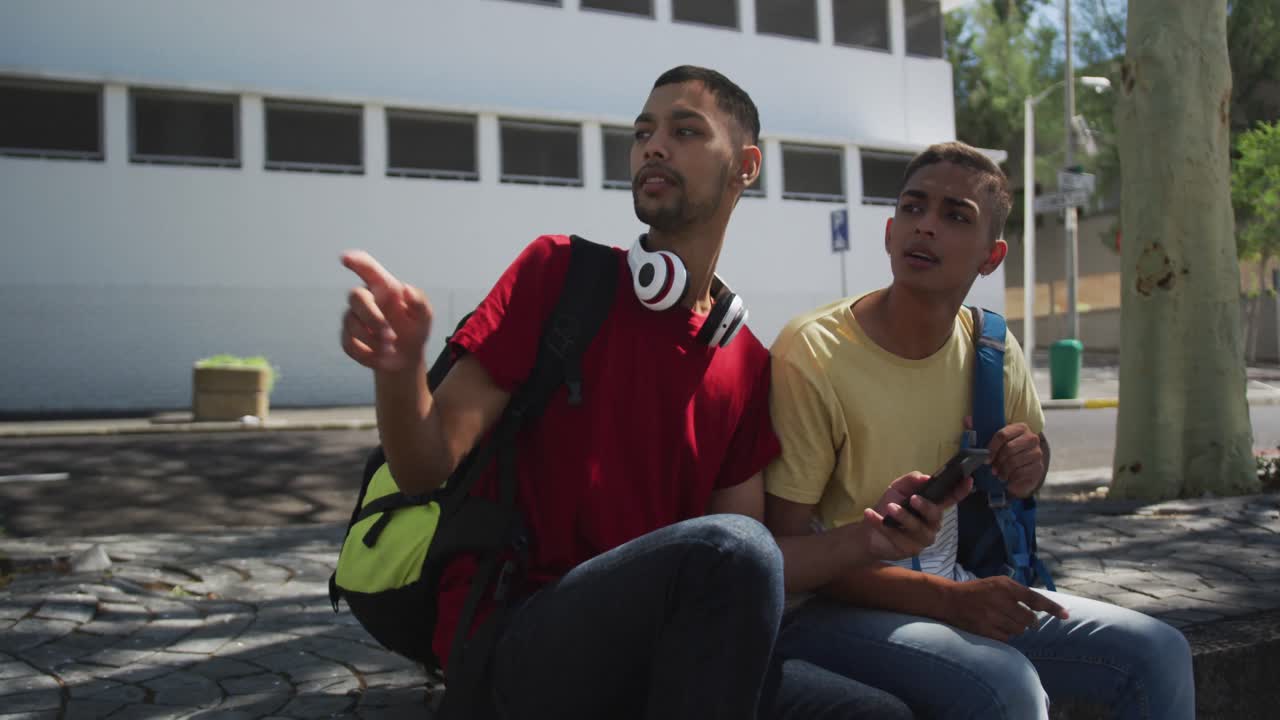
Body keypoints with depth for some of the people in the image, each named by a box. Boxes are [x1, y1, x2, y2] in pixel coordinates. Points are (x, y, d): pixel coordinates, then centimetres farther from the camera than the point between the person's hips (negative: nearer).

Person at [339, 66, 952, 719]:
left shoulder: (748, 363, 10)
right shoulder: (559, 270, -3)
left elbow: (752, 565, 10)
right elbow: (427, 468, -9)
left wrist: (863, 542, -6)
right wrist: (398, 366, -29)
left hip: (655, 651, 4)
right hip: (511, 641, -4)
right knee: (729, 545, -31)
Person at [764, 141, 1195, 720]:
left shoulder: (991, 346, 0)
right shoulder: (813, 352, -19)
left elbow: (1032, 443, 19)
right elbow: (786, 545, -19)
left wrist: (1028, 464, -8)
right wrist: (947, 599, -26)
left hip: (948, 582, 6)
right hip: (831, 605, -6)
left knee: (1158, 653, -3)